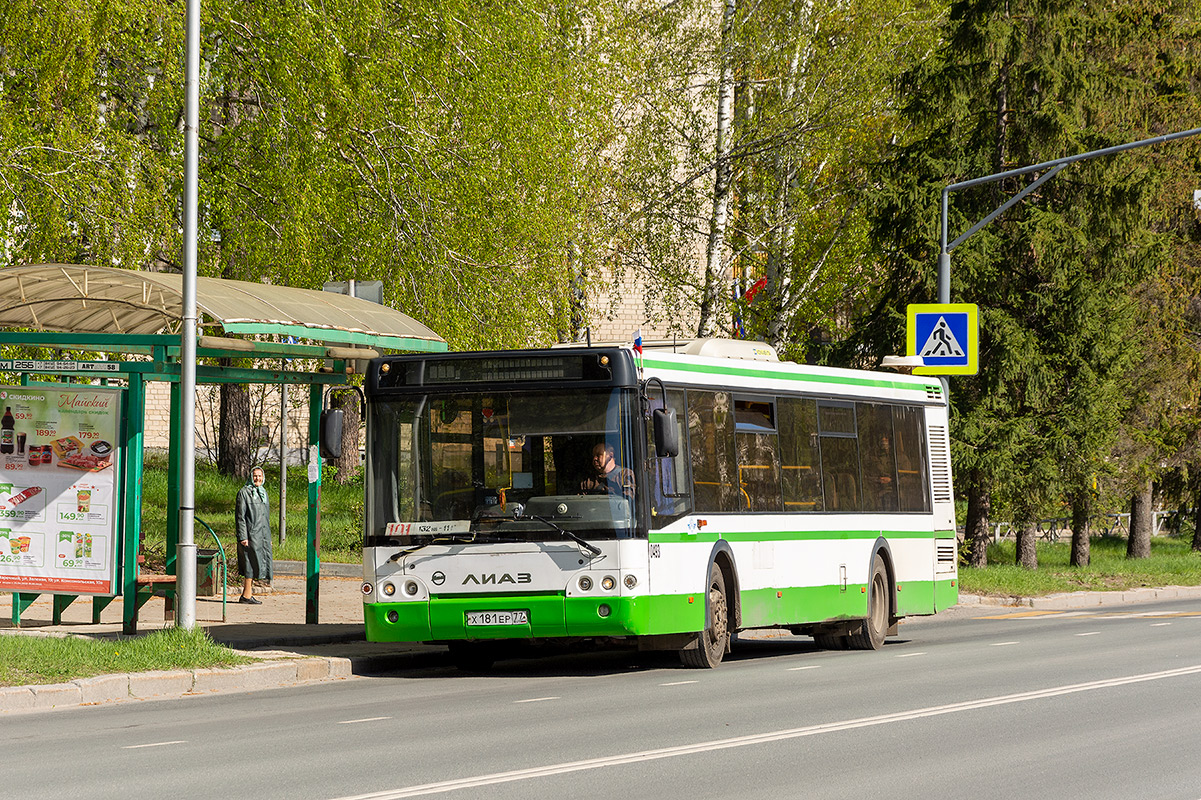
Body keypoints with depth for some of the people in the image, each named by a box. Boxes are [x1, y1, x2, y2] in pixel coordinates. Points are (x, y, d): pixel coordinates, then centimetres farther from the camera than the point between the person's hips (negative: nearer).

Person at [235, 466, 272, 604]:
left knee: (255, 564, 7)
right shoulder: (244, 492, -7)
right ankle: (247, 595, -5)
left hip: (262, 535, 8)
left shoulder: (263, 492, 17)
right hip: (250, 534, -7)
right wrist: (243, 537, -17)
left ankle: (247, 594, 13)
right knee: (252, 563, -8)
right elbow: (240, 516, -11)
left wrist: (268, 537, 20)